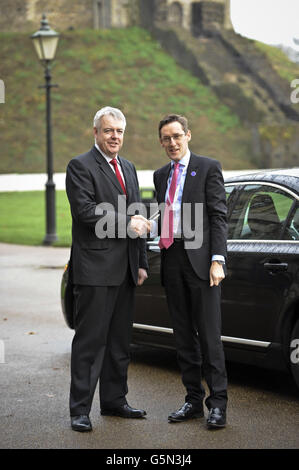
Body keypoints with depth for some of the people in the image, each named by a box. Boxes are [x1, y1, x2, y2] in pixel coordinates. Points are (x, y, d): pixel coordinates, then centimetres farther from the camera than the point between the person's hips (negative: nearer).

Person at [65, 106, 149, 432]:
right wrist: (125, 223, -15)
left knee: (119, 340, 13)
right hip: (95, 268, -7)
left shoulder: (128, 168, 18)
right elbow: (85, 210, -18)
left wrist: (141, 262, 16)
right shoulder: (81, 166, -6)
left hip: (125, 270, 8)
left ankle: (114, 401, 23)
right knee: (90, 340, -5)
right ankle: (80, 410, 0)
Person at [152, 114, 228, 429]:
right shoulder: (160, 175, 18)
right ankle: (194, 400, 18)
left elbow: (218, 216, -6)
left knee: (209, 334, -5)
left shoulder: (208, 168, -1)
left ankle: (217, 403, 2)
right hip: (171, 260, 6)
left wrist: (217, 260, -14)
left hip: (200, 260, -6)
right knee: (183, 336, 9)